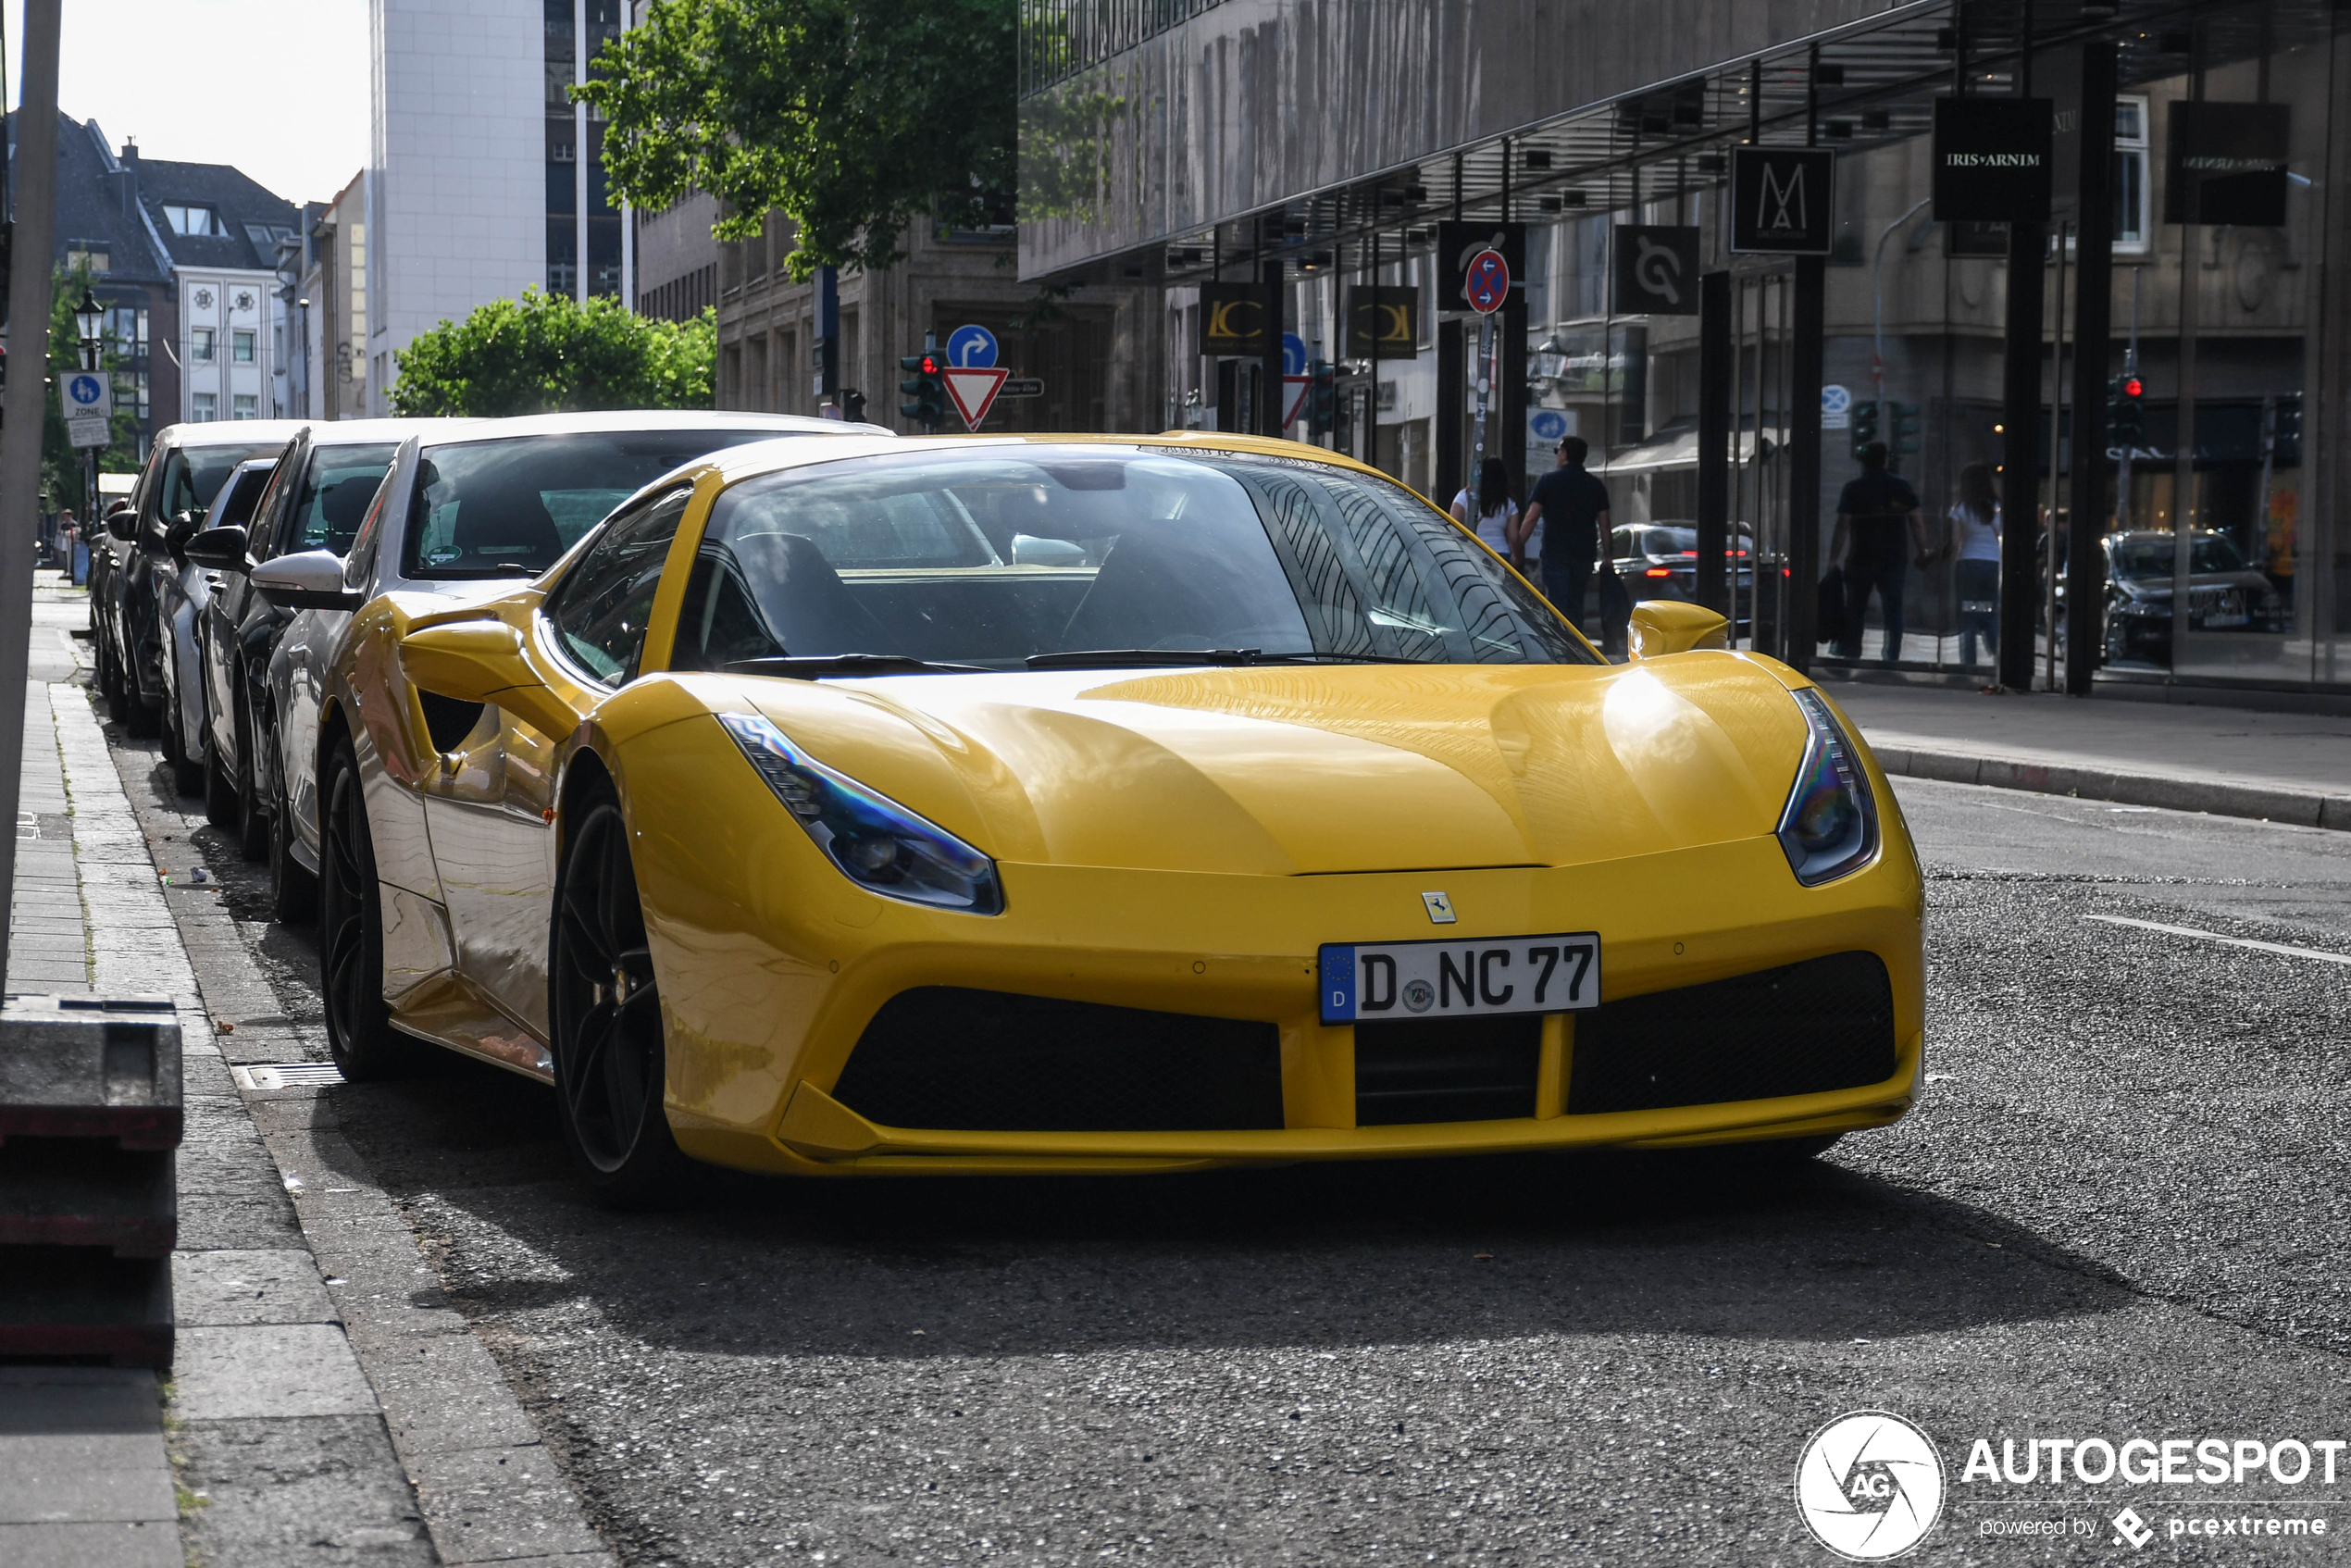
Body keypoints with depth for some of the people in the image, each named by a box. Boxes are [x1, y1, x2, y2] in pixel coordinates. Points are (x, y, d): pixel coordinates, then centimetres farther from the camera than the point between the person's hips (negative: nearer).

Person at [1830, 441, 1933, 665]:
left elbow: (1842, 527, -8)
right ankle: (1891, 656, -5)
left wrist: (1833, 560, -7)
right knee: (1893, 609, 4)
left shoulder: (1853, 488, -4)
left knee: (1854, 610, 8)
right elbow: (1917, 522, 0)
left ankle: (1848, 655, 8)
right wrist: (1923, 552, 10)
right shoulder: (1901, 486, 2)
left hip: (1860, 559, -1)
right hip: (1893, 558, 1)